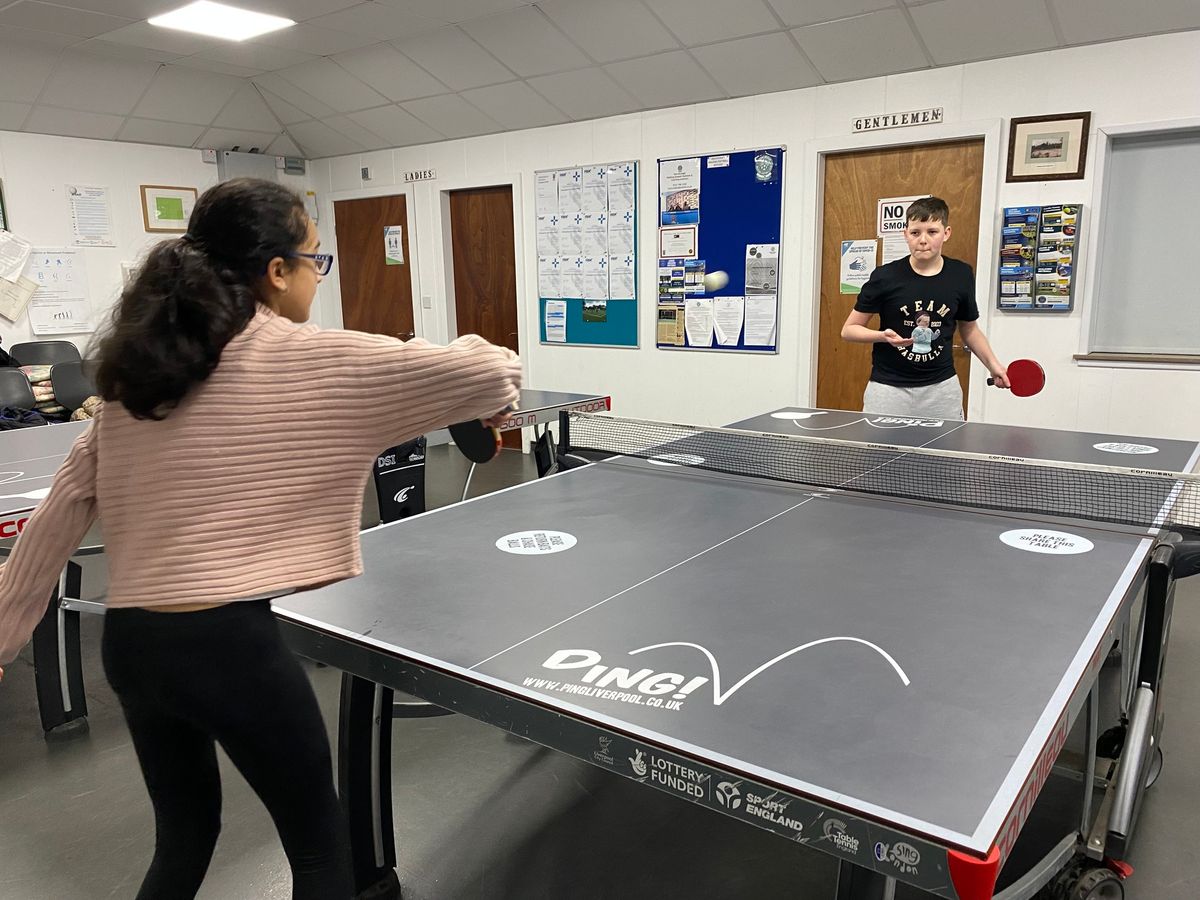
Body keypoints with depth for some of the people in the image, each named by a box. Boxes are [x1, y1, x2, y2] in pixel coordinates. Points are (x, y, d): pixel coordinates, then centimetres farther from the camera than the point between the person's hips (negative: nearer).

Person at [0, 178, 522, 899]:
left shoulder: (138, 366, 8)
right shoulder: (311, 360, -10)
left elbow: (65, 507, 12)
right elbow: (495, 373, -9)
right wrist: (481, 358, 15)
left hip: (128, 642, 7)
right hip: (231, 642, -7)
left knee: (184, 839, 29)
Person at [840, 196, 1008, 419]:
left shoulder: (961, 275, 1)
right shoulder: (885, 277, -9)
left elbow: (970, 328, 16)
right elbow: (849, 329, -3)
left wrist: (992, 364, 3)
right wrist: (883, 336, -20)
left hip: (941, 386, 3)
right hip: (889, 388, -2)